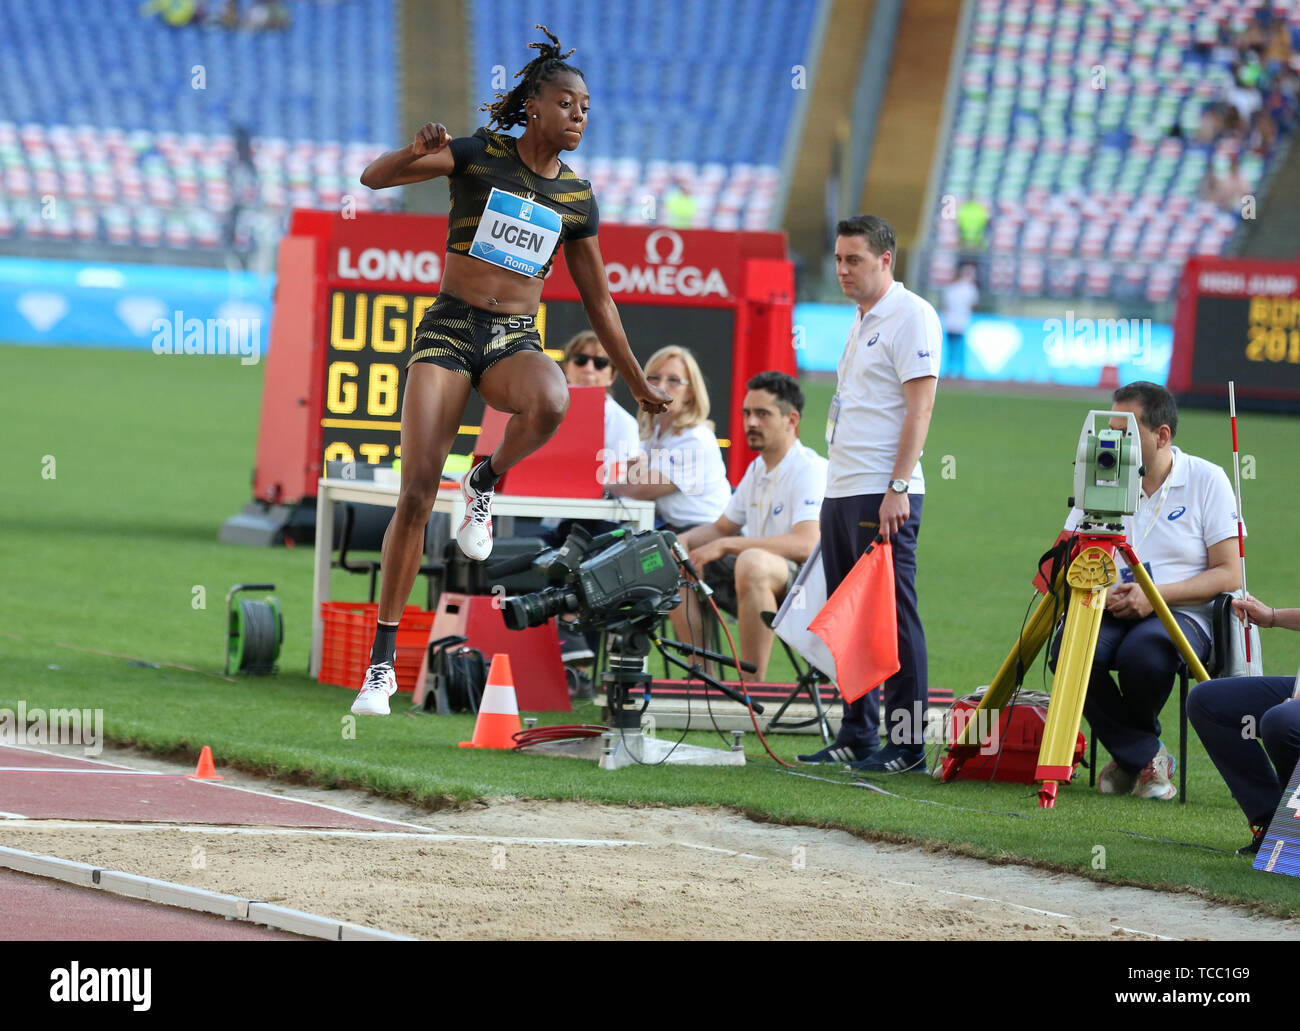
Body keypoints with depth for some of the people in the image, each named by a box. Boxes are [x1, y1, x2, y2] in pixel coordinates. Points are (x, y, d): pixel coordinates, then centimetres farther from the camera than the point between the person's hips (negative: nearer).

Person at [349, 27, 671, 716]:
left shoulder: (577, 198, 8)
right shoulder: (480, 156, -2)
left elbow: (598, 301, 18)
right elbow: (374, 177, -11)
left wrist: (637, 382, 20)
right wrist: (418, 153, -32)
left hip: (515, 341, 2)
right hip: (450, 330, -2)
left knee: (550, 404, -36)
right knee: (417, 493, -11)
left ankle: (486, 482, -4)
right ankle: (383, 659, -2)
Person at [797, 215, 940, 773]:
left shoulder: (911, 315, -8)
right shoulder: (864, 322, 20)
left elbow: (919, 406, -15)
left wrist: (897, 487, -22)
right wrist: (840, 489, 20)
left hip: (884, 496, -10)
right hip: (841, 492, 10)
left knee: (893, 617, -9)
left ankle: (909, 744, -7)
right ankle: (856, 738, 16)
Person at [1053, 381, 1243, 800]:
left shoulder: (1206, 480, 1)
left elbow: (1229, 574, -3)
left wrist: (1157, 594, -16)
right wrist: (1099, 592, -11)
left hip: (1181, 613, -3)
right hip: (1107, 611, 3)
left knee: (1144, 652, -38)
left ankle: (1130, 752, -5)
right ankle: (1146, 757, -14)